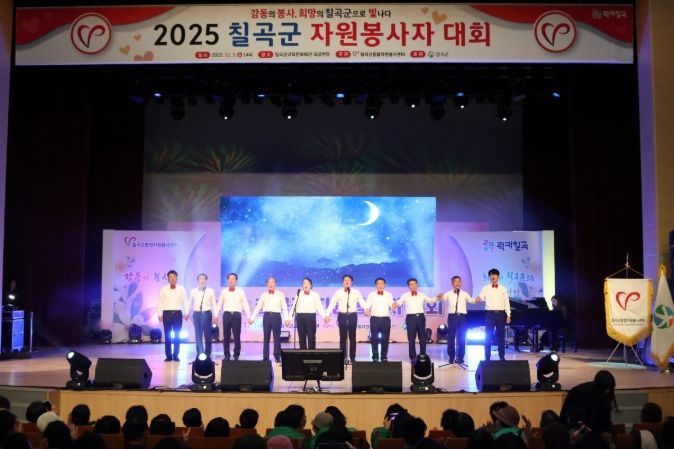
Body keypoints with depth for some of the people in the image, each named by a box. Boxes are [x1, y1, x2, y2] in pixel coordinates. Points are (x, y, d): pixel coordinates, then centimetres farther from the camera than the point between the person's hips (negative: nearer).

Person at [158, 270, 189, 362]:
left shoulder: (181, 289, 5)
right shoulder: (163, 289, 4)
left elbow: (185, 301, 5)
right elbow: (160, 302, 4)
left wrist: (186, 313, 0)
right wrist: (160, 314, -1)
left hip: (178, 313, 0)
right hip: (167, 313, 0)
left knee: (177, 335, 2)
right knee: (167, 335, 2)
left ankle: (176, 355, 10)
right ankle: (168, 355, 8)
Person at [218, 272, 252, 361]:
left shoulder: (240, 291, 7)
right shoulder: (223, 291, 10)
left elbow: (245, 304, 5)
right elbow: (219, 304, 10)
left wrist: (249, 316, -2)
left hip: (236, 315, -1)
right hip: (226, 314, 1)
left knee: (237, 336, -1)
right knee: (226, 336, 3)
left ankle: (236, 355, 7)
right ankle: (227, 355, 12)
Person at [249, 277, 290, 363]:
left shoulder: (280, 295, 6)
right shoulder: (263, 295, 10)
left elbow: (284, 307, 1)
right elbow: (258, 307, 9)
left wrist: (286, 318, -10)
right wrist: (252, 318, 1)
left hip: (276, 316, -1)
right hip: (267, 316, 1)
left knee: (277, 337, 1)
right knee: (266, 337, 3)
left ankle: (277, 357, 9)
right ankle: (265, 357, 9)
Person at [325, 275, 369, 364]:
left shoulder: (356, 292, 4)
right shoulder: (338, 292, 4)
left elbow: (362, 302, -4)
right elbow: (331, 304, 1)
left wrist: (366, 309, -24)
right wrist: (327, 314, -12)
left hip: (352, 316, 0)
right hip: (342, 316, 0)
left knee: (352, 337, 5)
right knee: (343, 337, 2)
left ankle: (352, 357, 12)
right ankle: (343, 358, 8)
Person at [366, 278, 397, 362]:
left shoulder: (389, 295, 10)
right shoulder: (371, 295, 7)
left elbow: (392, 306, -2)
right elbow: (367, 306, 0)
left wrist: (394, 305, -25)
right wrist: (367, 311, -22)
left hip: (386, 319, 1)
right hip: (375, 319, -1)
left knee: (385, 339, 2)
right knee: (374, 339, 0)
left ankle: (384, 357, 10)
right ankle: (375, 357, 8)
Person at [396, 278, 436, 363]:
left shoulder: (422, 295, 11)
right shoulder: (405, 295, 5)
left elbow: (430, 300, 2)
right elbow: (399, 302, -8)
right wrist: (395, 303, -30)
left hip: (420, 317, 2)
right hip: (411, 317, -2)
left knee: (422, 338, 4)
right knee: (411, 339, 1)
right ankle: (413, 357, 10)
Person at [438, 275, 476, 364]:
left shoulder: (464, 294, 8)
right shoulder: (449, 294, 5)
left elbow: (471, 300, -3)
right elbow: (443, 298, -11)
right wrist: (440, 297, -35)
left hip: (462, 316, 1)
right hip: (452, 316, -1)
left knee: (462, 338, 4)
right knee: (451, 337, 3)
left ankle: (460, 358, 13)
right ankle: (451, 357, 14)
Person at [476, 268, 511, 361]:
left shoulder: (503, 289, 9)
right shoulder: (485, 288, 4)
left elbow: (506, 302, 7)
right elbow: (481, 297, -11)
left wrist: (508, 315, 1)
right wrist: (478, 299, -35)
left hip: (501, 313, 2)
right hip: (490, 313, -1)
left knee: (501, 336, 6)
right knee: (488, 336, -1)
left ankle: (502, 357, 14)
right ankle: (487, 358, 4)